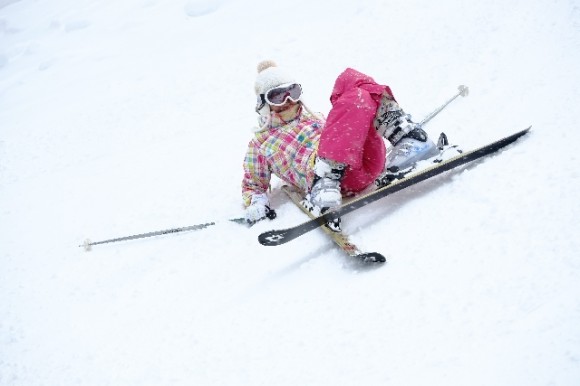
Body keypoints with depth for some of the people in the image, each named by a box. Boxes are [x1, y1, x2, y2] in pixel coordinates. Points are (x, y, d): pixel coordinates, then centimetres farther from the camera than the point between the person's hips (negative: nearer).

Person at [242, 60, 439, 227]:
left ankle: (405, 135, -23)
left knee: (349, 79, -8)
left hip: (368, 159, 5)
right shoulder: (260, 145, 28)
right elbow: (252, 186, 27)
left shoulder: (315, 118, 39)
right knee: (357, 99, -27)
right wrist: (256, 202, 2)